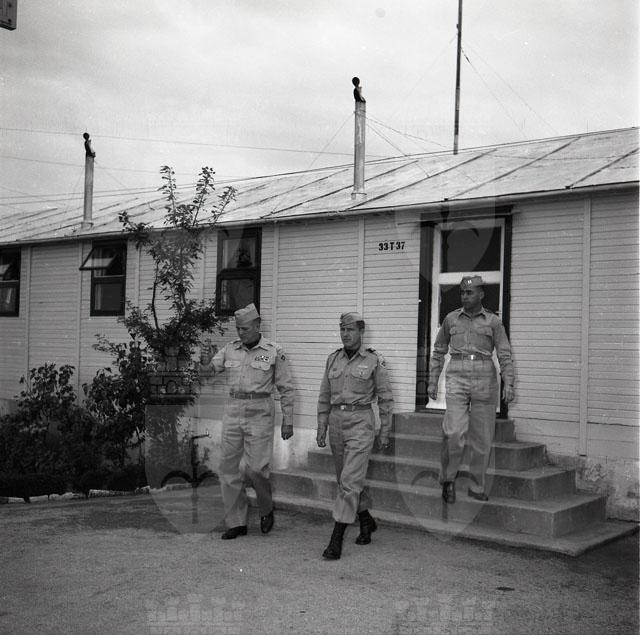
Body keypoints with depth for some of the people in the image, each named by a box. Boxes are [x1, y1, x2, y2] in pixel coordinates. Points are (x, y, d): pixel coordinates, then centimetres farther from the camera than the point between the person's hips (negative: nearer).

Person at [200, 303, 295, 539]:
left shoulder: (274, 352, -2)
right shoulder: (230, 349, 9)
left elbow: (286, 389, 1)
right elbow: (211, 366, 6)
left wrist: (288, 421, -2)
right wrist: (205, 362, -18)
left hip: (259, 413, -4)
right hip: (233, 410, 4)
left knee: (256, 468, -8)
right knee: (228, 466, 3)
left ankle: (266, 510, 20)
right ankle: (236, 522, 13)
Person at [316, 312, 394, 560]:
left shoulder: (374, 360, -5)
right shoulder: (333, 359, 8)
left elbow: (385, 398, -1)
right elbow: (325, 396, 13)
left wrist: (384, 432, -1)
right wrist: (321, 428, 8)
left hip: (361, 422, -6)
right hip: (336, 421, 6)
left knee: (350, 481, -12)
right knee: (346, 478, 16)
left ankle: (336, 539, -11)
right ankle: (367, 521, 37)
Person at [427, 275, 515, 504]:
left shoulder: (493, 321, 7)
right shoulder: (451, 319, 10)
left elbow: (505, 355, 2)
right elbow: (438, 352, 18)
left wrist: (508, 384, -11)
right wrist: (432, 382, 14)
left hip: (485, 382, 0)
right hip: (457, 379, 0)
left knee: (482, 439, 4)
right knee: (454, 432, -16)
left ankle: (477, 487, 17)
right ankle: (448, 479, 4)